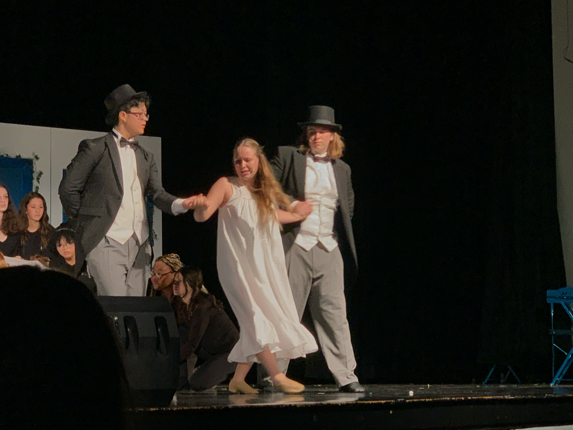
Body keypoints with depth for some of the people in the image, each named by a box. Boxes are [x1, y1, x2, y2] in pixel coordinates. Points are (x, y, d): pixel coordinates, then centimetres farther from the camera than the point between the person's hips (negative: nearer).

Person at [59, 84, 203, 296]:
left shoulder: (145, 157, 20)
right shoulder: (95, 148, 1)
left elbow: (156, 194, 7)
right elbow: (68, 188, 0)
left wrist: (181, 204, -12)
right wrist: (84, 224, 1)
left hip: (139, 246, 6)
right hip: (107, 243, -6)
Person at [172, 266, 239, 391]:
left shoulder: (203, 306, -26)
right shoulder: (179, 305, 1)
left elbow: (192, 343, -27)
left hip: (229, 353, -7)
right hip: (207, 351, 7)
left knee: (197, 383, -23)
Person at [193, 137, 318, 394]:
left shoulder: (266, 191, 12)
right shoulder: (227, 186, -4)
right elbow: (202, 216, -14)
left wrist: (297, 215, 37)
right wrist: (201, 206, -36)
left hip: (265, 266, 6)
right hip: (239, 265, -6)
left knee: (255, 324, 3)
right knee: (257, 318, -13)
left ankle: (238, 379, 11)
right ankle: (277, 377, -12)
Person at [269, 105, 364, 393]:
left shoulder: (341, 169, 16)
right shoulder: (288, 157, 5)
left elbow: (349, 206, 26)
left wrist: (340, 236, 14)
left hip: (329, 250, 3)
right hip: (296, 247, -3)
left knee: (334, 312, -1)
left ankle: (346, 377, 1)